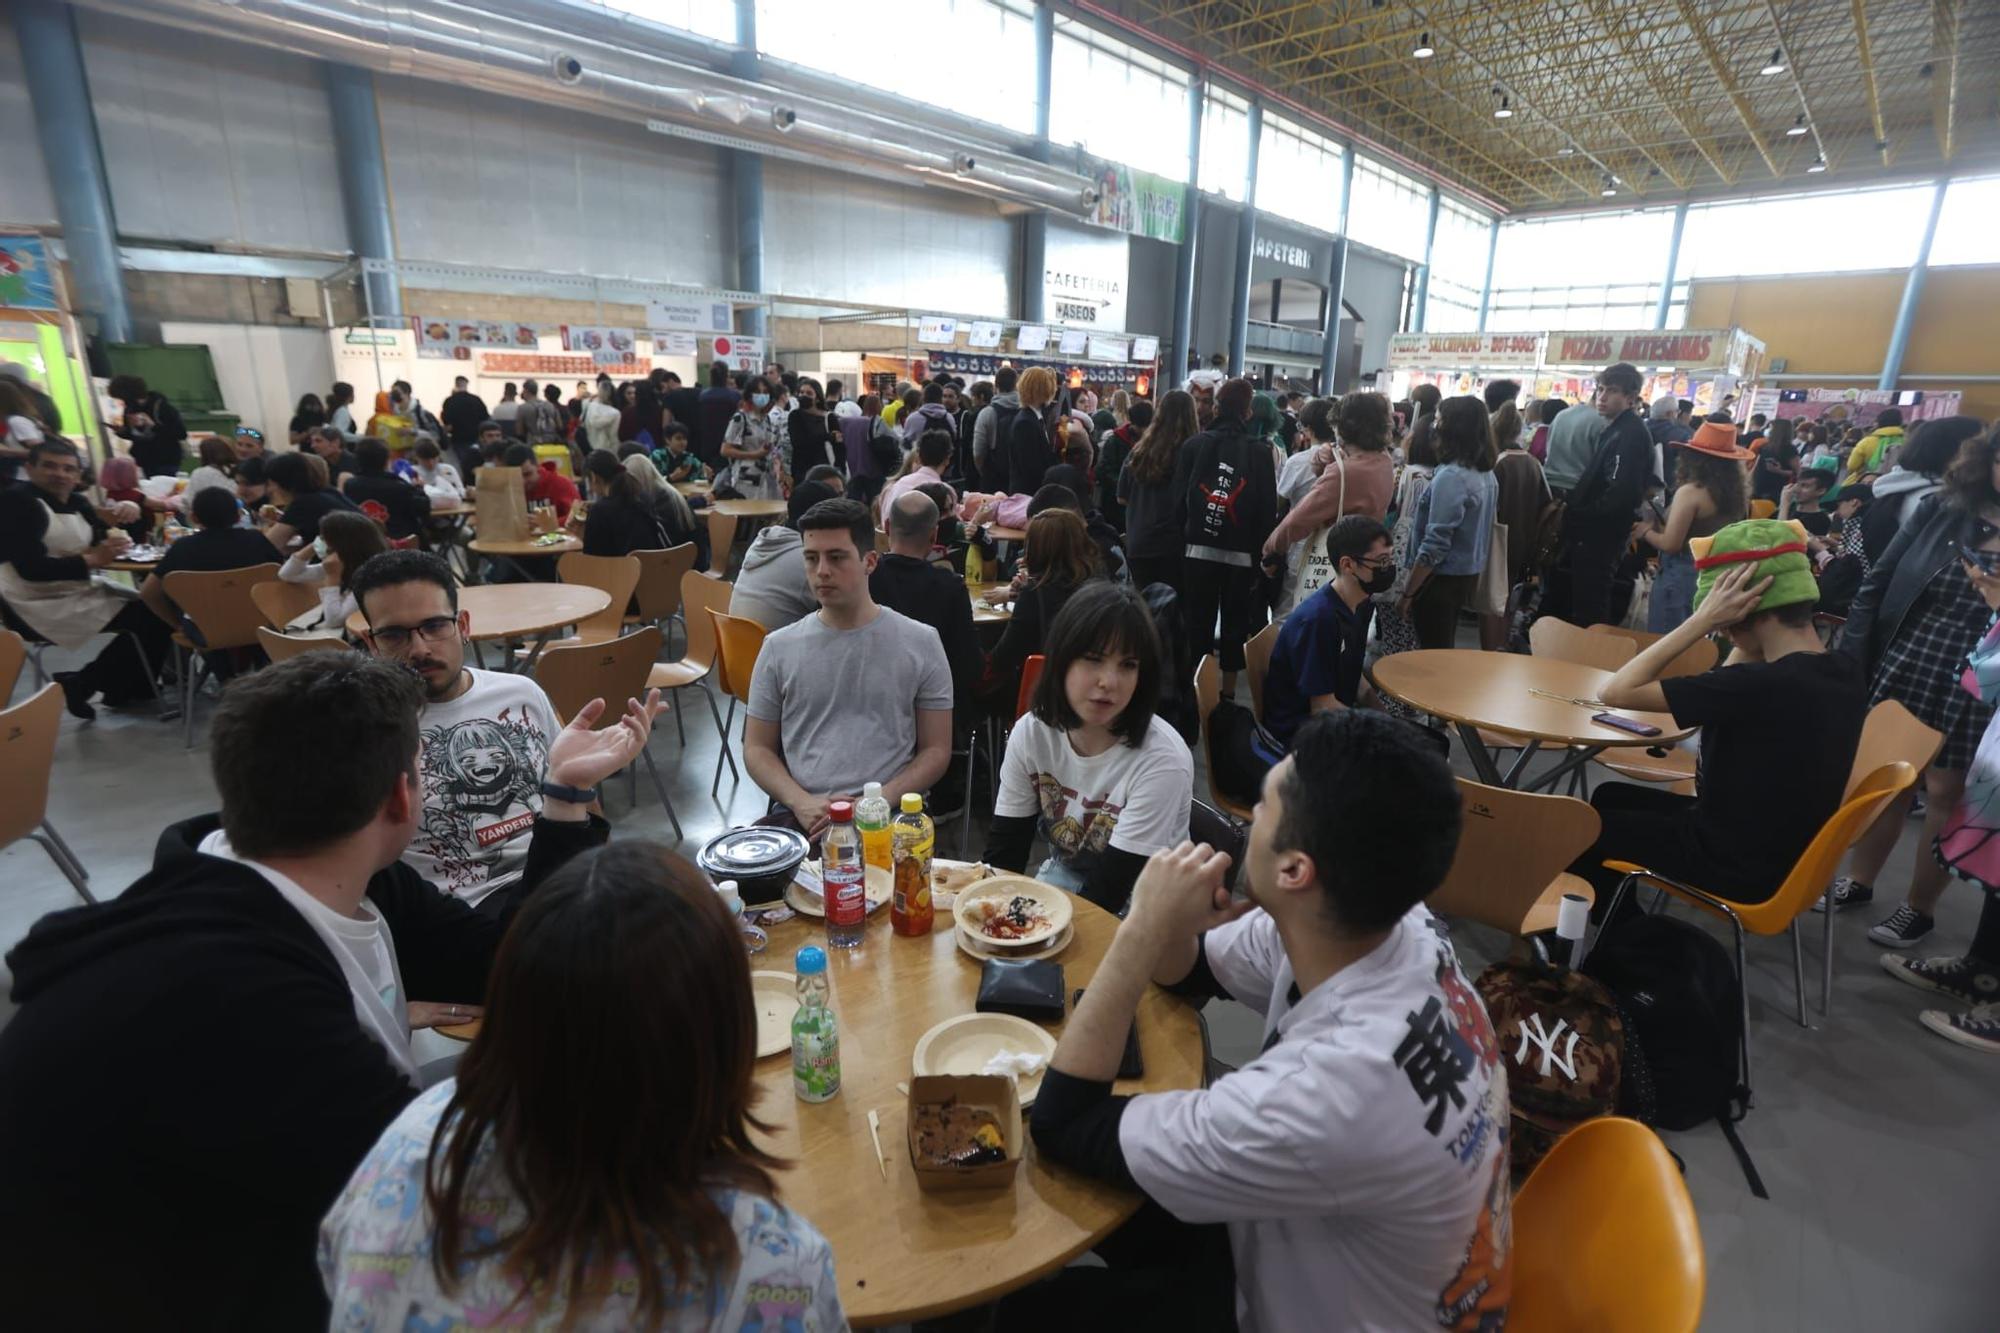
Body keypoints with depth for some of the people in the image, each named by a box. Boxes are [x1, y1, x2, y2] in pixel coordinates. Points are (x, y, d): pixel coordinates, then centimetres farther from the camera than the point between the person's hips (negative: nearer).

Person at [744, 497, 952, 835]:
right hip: (800, 812, 2)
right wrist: (801, 802, -7)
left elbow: (936, 750, 5)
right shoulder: (780, 647, 10)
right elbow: (757, 748, 12)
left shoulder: (920, 642, 5)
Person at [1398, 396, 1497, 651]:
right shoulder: (1487, 474, 6)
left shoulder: (1451, 477, -21)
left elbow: (1434, 545, -22)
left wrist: (1407, 593, -17)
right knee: (1444, 649, 20)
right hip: (1468, 575, 9)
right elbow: (1475, 529, 11)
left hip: (1443, 579, -9)